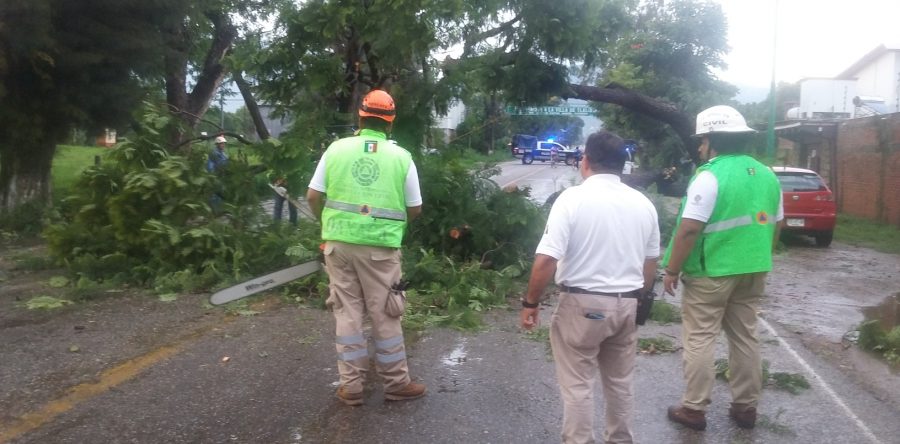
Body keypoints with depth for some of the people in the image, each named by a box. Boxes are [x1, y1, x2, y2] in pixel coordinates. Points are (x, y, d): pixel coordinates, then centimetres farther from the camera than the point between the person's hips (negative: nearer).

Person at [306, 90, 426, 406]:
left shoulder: (337, 149, 2)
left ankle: (351, 386, 17)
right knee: (385, 315, 10)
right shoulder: (401, 157, -1)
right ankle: (396, 383, 21)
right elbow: (415, 209, 5)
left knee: (347, 312, 11)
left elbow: (313, 196, 3)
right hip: (380, 246, -1)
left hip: (340, 242, 2)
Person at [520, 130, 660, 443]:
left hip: (583, 304, -6)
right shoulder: (643, 204, 4)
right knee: (620, 382, 20)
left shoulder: (573, 198, -14)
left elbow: (546, 260, -19)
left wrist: (530, 302, -7)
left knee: (577, 385, 6)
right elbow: (650, 263, 13)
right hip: (627, 304, 6)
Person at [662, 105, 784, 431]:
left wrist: (672, 270, -12)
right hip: (753, 271, 7)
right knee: (745, 337, 15)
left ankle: (694, 410, 8)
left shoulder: (711, 175, -16)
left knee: (700, 340, 2)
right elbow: (775, 225, 15)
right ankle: (746, 407, 25)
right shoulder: (766, 175, 9)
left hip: (711, 272, -7)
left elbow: (689, 229, -20)